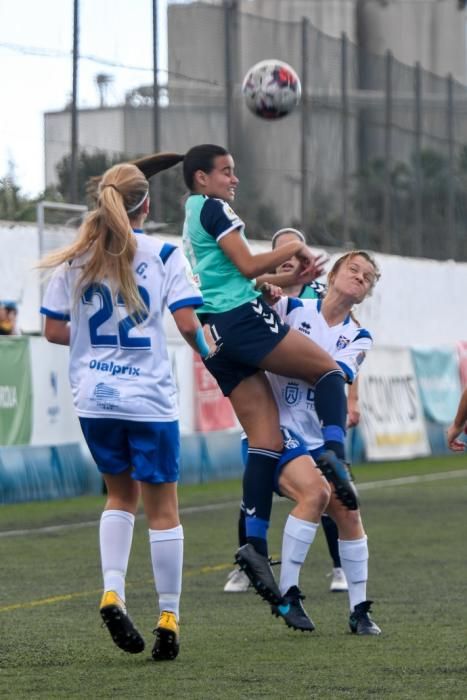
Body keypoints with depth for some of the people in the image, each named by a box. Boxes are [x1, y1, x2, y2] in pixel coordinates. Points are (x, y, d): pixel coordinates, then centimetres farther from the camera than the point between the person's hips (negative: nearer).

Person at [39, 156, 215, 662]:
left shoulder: (74, 259, 3)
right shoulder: (163, 255, -6)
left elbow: (54, 330, 4)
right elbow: (187, 322, -12)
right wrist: (207, 351, 8)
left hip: (93, 398, 3)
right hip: (148, 399, -3)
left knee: (121, 493, 21)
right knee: (162, 507, 6)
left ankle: (112, 591, 3)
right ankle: (168, 618, 8)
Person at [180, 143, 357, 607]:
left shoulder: (191, 222, 28)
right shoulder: (212, 208, 0)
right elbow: (247, 265, -10)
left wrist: (290, 280, 16)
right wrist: (294, 248, 2)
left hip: (216, 338, 8)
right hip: (241, 320, -8)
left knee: (266, 440, 0)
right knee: (328, 370, 2)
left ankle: (255, 543, -11)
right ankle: (334, 451, -23)